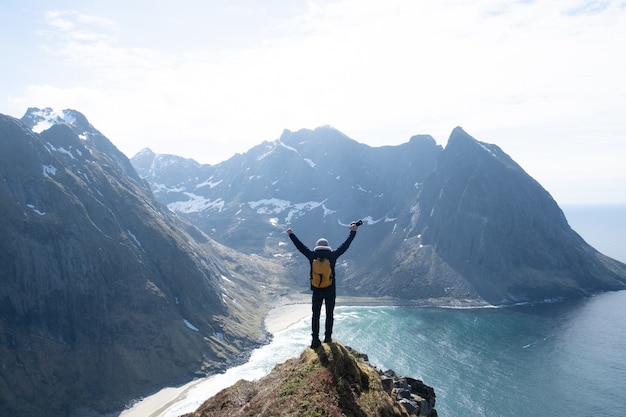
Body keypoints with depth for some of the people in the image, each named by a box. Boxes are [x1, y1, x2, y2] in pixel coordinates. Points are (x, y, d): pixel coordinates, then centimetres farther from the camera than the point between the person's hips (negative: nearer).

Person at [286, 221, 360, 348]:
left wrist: (291, 234, 16)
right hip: (330, 291, 0)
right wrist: (353, 231, 10)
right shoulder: (333, 255, -8)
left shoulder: (312, 255, -7)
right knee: (329, 314, 14)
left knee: (316, 315, 10)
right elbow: (345, 245, 0)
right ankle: (328, 337, 19)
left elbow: (299, 246, 3)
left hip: (317, 291, 0)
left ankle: (315, 340, 9)